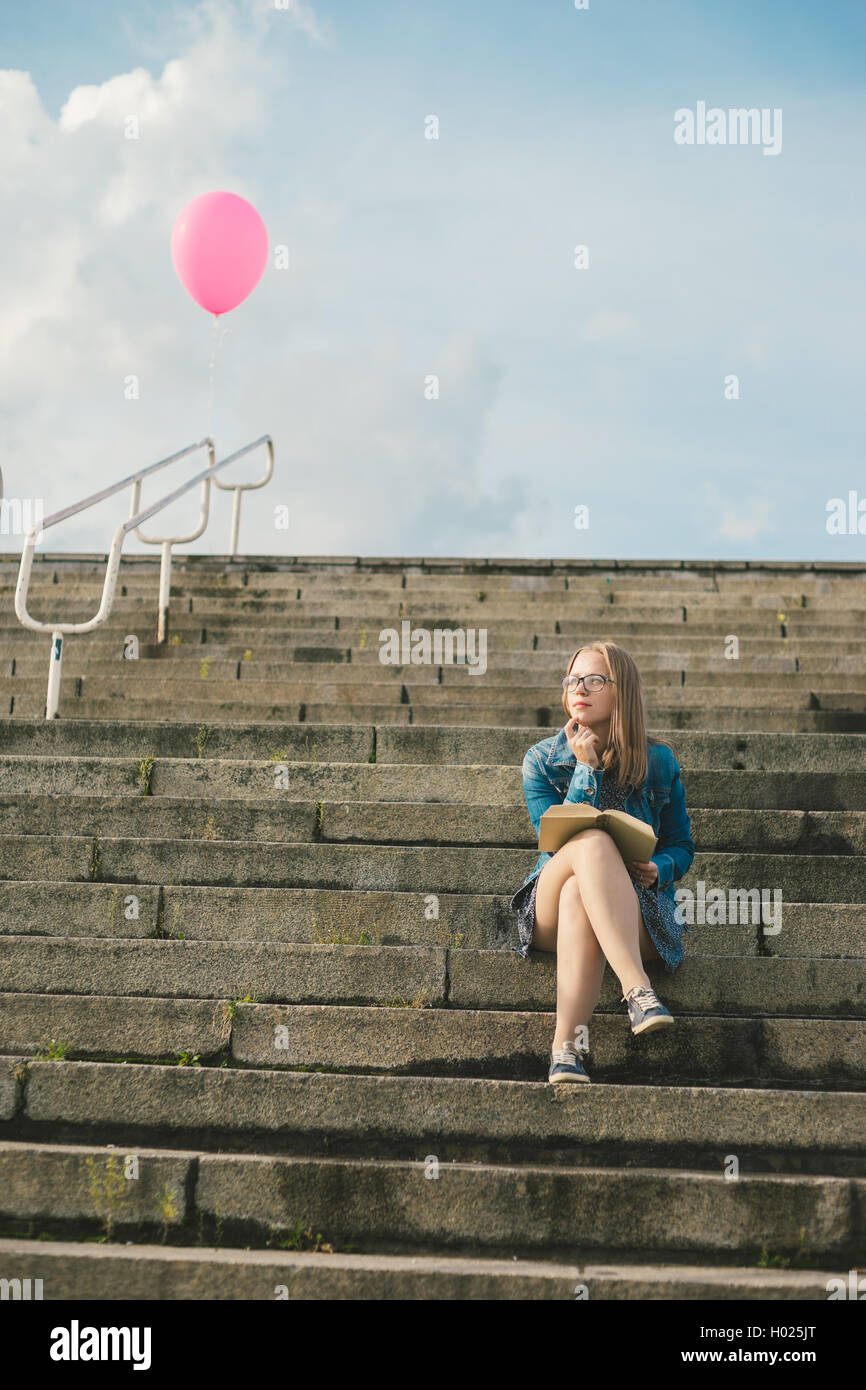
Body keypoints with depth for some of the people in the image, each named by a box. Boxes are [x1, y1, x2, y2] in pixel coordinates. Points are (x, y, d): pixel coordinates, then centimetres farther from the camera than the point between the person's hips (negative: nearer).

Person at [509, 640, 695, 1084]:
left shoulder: (658, 762, 7)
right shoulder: (542, 760, 6)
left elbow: (681, 845, 13)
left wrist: (659, 870, -11)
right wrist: (586, 769, -12)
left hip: (637, 914, 0)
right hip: (550, 913, 0)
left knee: (579, 891, -38)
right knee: (593, 840, -35)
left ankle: (565, 1045, -50)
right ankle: (637, 989, -49)